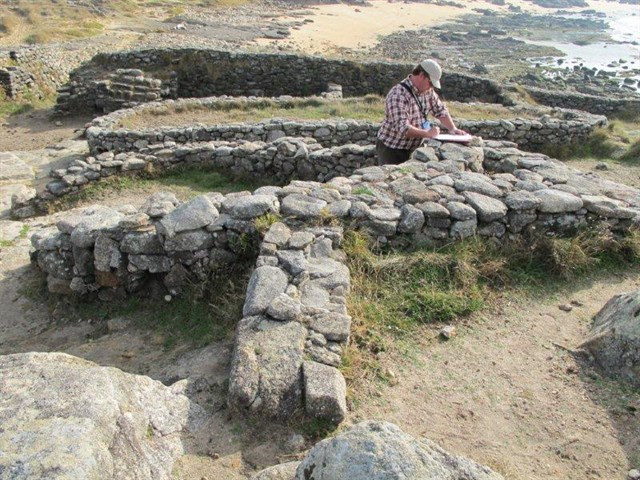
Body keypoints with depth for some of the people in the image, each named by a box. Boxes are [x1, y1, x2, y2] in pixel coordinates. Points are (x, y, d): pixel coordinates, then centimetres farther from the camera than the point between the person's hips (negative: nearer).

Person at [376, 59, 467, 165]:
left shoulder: (428, 91, 2)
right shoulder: (398, 95, -24)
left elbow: (440, 110, 13)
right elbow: (402, 128, -31)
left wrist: (453, 129, 0)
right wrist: (427, 133, -29)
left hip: (412, 149, 7)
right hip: (391, 150, -7)